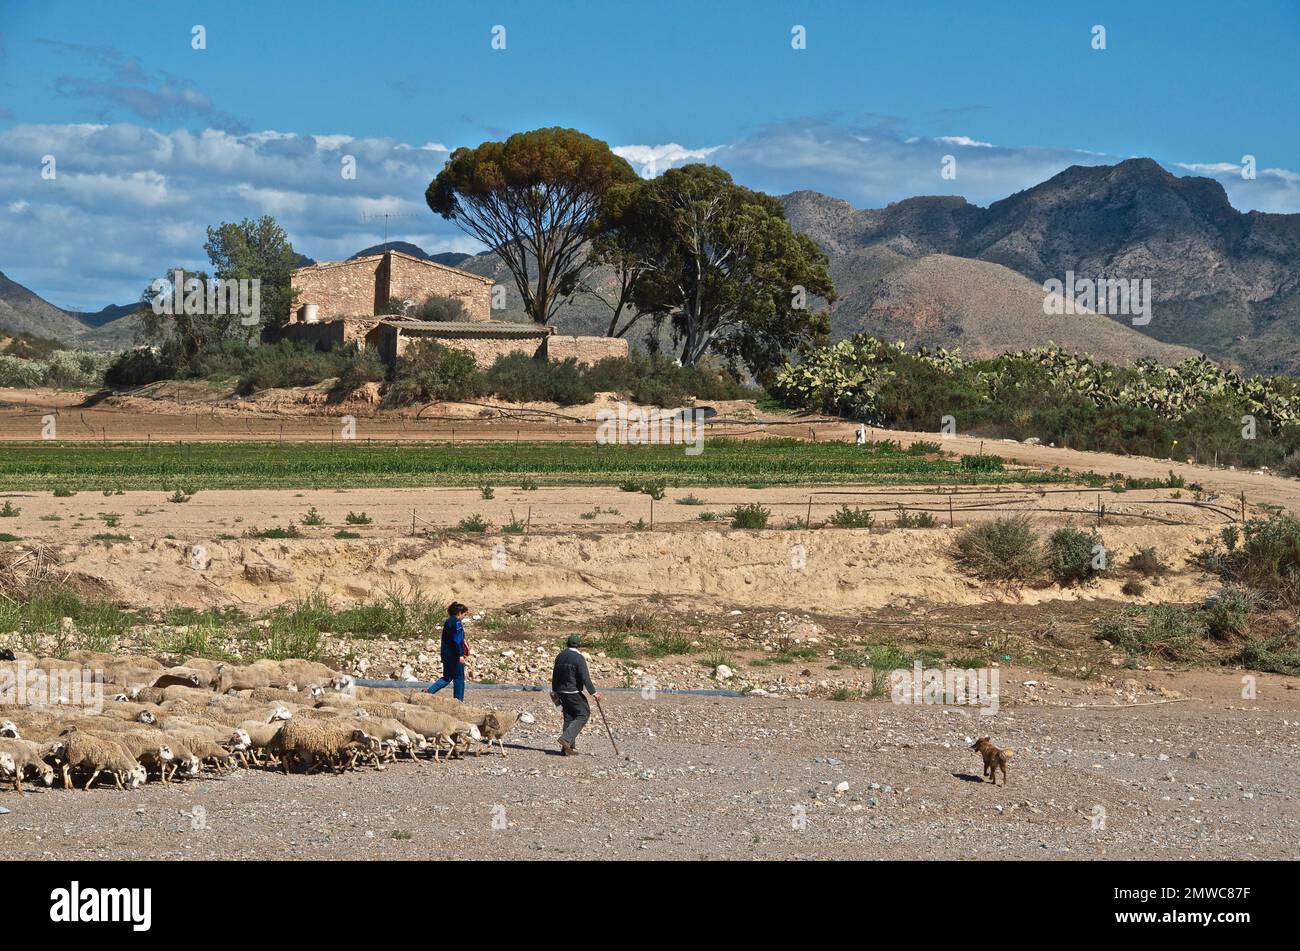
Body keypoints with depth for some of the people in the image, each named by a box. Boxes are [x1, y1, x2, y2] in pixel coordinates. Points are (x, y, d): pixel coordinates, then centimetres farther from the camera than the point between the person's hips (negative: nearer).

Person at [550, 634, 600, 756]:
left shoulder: (560, 656, 9)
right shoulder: (579, 658, -14)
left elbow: (555, 675, 16)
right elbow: (585, 677, -18)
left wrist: (554, 690, 26)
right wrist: (593, 692, -12)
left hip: (561, 691, 7)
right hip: (574, 692, -7)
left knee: (569, 718, 13)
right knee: (583, 715, 2)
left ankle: (568, 748, 12)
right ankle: (567, 738, -13)